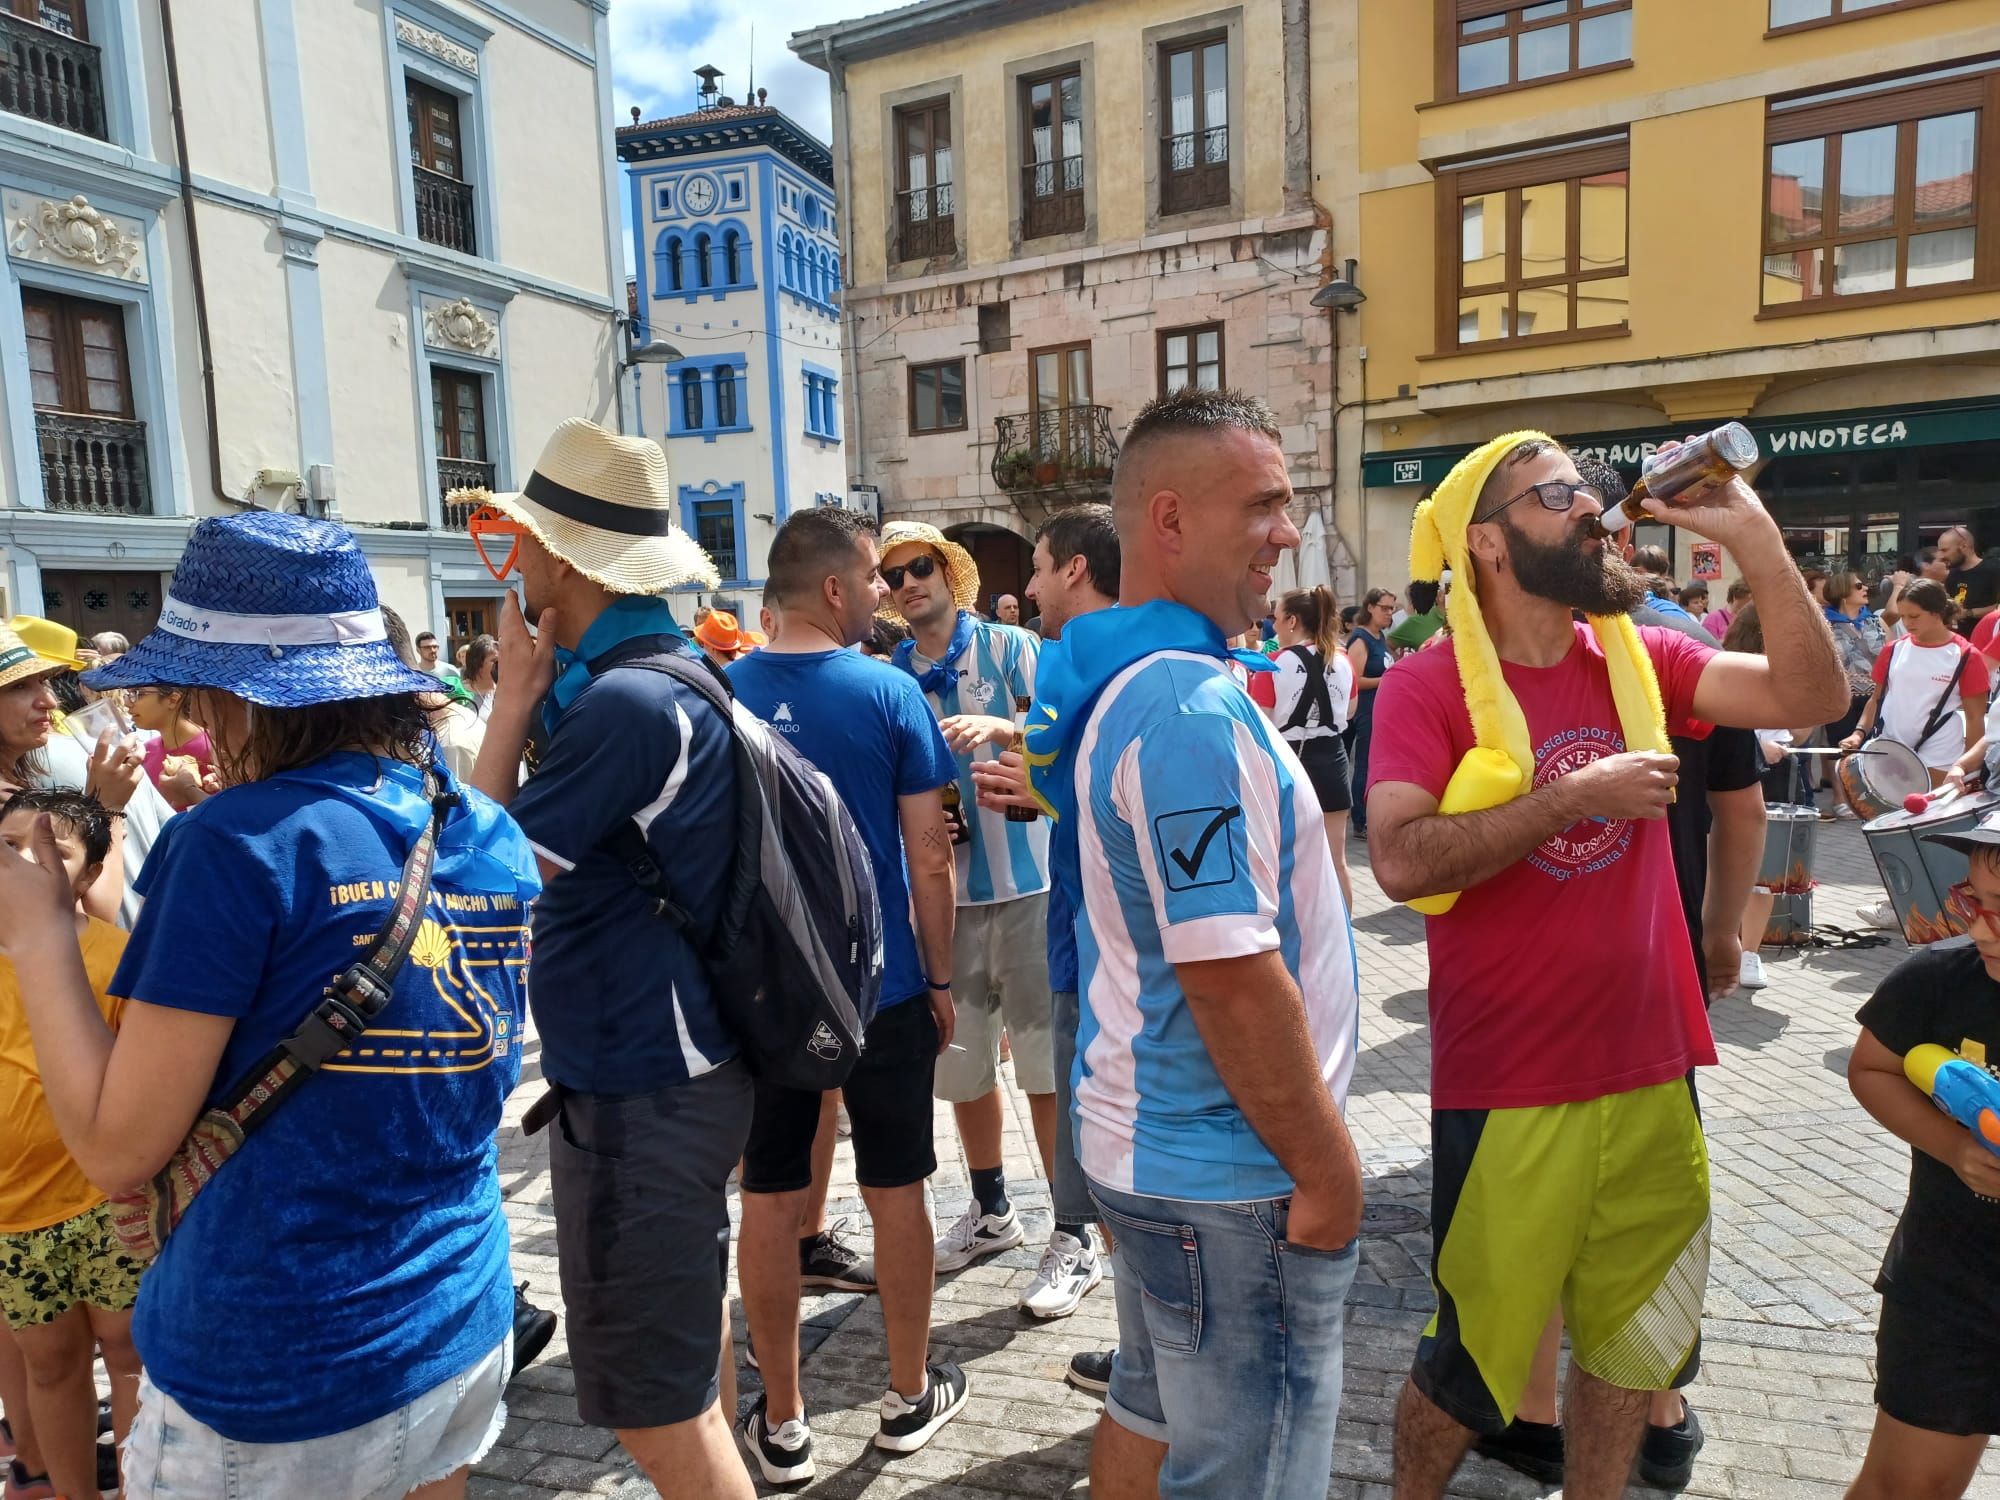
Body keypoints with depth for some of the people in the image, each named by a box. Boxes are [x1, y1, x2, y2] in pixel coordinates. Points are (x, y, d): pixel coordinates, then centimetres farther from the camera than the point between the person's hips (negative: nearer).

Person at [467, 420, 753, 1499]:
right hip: (679, 1062, 11)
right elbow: (551, 844, 11)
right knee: (688, 1331, 27)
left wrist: (513, 701, -12)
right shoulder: (666, 672, 7)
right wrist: (535, 698, 2)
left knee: (653, 1409, 4)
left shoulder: (623, 703, -25)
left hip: (636, 1092, -10)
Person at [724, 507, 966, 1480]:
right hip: (881, 985, -2)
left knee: (768, 1199, 13)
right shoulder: (888, 693, -12)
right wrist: (941, 978, 3)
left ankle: (781, 1424, 26)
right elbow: (930, 858, -10)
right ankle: (909, 1398, 31)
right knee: (895, 1191, 14)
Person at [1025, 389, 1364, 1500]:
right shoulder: (1192, 702, -24)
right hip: (1230, 1172, -9)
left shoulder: (1113, 679, 8)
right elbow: (1235, 977, -27)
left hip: (1148, 1144, 9)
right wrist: (1328, 1168, -13)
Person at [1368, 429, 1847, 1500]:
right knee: (1474, 1361, 12)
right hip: (1505, 1094, -5)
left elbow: (1811, 698, -2)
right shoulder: (1429, 685, -13)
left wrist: (1753, 539, -9)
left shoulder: (1641, 659, 5)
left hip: (1652, 1077, 6)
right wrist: (1578, 796, -22)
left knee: (1630, 1341, 23)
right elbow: (1400, 861, -24)